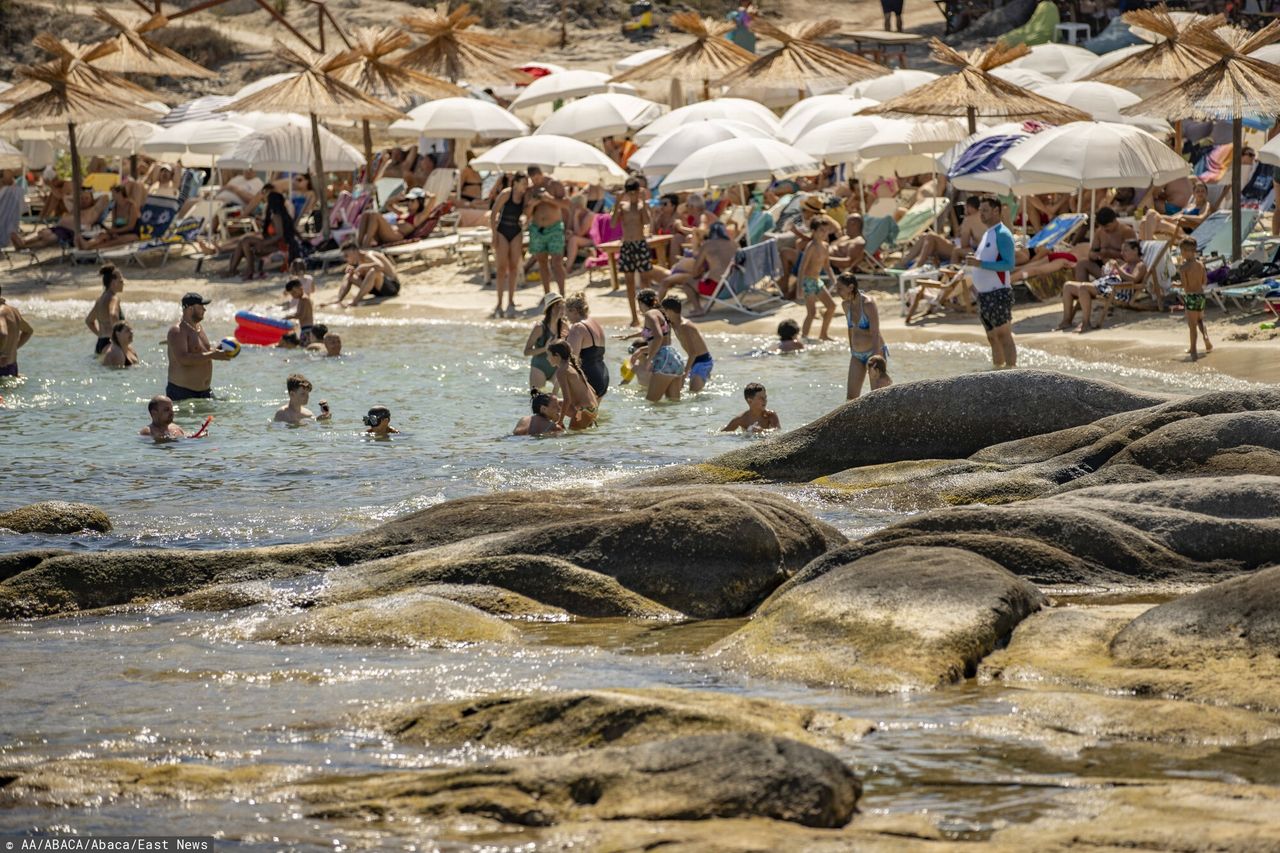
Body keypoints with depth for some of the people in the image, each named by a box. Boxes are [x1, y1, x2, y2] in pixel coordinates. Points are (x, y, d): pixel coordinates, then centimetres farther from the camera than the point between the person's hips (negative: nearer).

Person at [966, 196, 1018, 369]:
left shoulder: (1002, 234, -11)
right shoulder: (988, 234, 18)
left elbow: (1009, 264, -20)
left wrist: (980, 263, -23)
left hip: (998, 294, -10)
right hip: (984, 295, 10)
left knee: (1004, 336, -12)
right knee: (993, 338, 13)